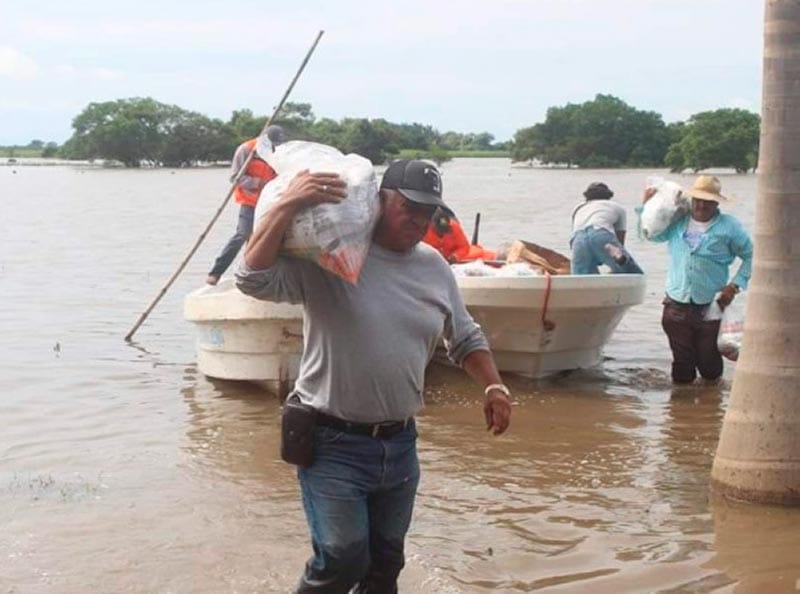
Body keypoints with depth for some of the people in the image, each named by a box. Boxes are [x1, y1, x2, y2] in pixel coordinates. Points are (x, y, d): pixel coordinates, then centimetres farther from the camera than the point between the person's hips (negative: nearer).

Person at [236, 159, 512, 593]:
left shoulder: (434, 267, 8)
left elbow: (465, 338, 19)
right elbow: (254, 279, -24)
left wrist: (493, 387, 4)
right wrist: (288, 204, -30)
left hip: (400, 445, 6)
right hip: (333, 444, -6)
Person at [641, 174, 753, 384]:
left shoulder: (729, 227, -1)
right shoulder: (677, 221, 9)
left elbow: (751, 256, 3)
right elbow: (650, 234, 25)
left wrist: (735, 285, -6)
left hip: (710, 308, -2)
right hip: (676, 307, 2)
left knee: (709, 366, 4)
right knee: (682, 361, 7)